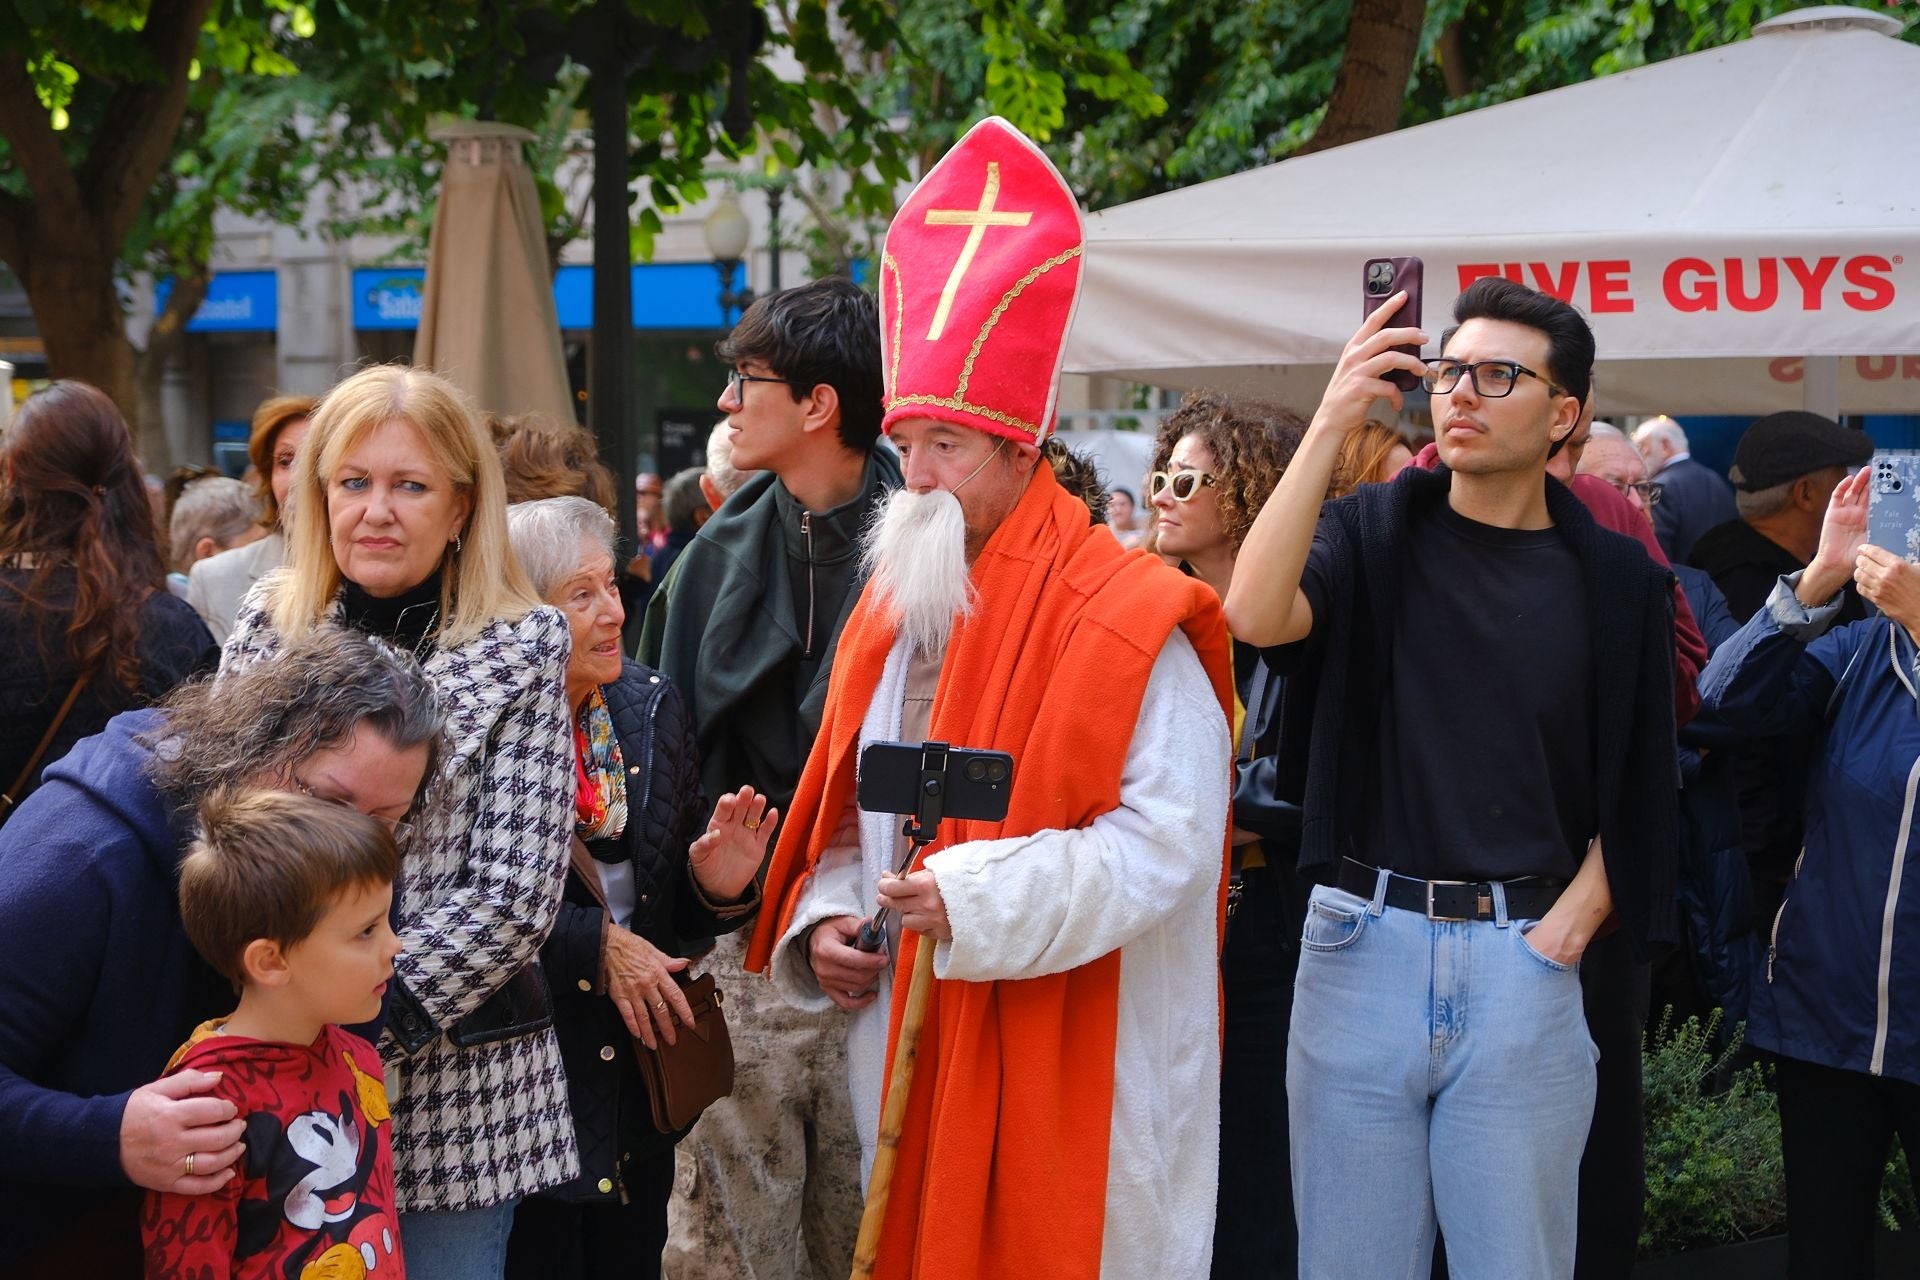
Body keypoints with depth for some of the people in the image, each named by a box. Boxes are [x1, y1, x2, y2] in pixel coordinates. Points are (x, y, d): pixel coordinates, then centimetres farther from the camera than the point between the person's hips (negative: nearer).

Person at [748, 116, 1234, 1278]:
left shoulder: (1125, 621, -10)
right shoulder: (892, 613, 13)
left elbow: (1170, 839, -18)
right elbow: (852, 818, 21)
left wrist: (986, 898, -25)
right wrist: (824, 921, 2)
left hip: (1069, 1061, -7)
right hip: (910, 1044, 7)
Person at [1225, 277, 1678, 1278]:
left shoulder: (1616, 582, 6)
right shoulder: (1372, 531, 5)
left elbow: (1636, 798, 7)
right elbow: (1254, 614, -16)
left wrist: (1565, 929, -6)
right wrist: (1332, 423, -18)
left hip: (1524, 960, 0)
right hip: (1363, 938, 0)